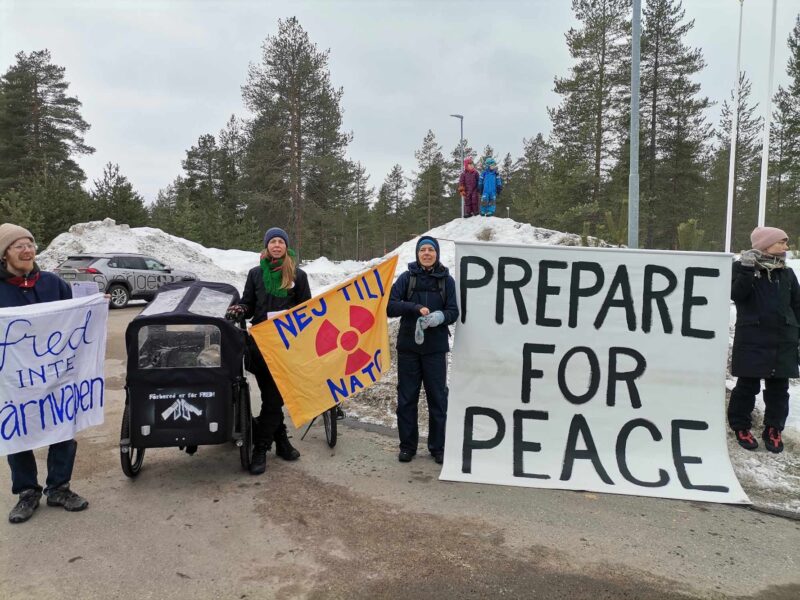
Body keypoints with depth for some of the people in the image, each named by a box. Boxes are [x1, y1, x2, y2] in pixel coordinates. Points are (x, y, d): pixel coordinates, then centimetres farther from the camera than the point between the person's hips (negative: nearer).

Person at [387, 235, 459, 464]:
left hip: (436, 348, 0)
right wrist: (416, 308, -20)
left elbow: (453, 311, 0)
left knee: (437, 397, 5)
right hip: (408, 346, 0)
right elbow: (390, 306, -6)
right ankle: (407, 446, 19)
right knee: (406, 397, 6)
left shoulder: (446, 280, 3)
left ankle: (438, 447, 18)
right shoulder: (406, 278, 2)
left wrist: (441, 317, -22)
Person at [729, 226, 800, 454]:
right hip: (752, 339, -4)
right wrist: (748, 271, -25)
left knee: (779, 387, 8)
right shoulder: (742, 267, -2)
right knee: (748, 384, 3)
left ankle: (773, 429, 21)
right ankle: (740, 426, 16)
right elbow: (736, 295, -16)